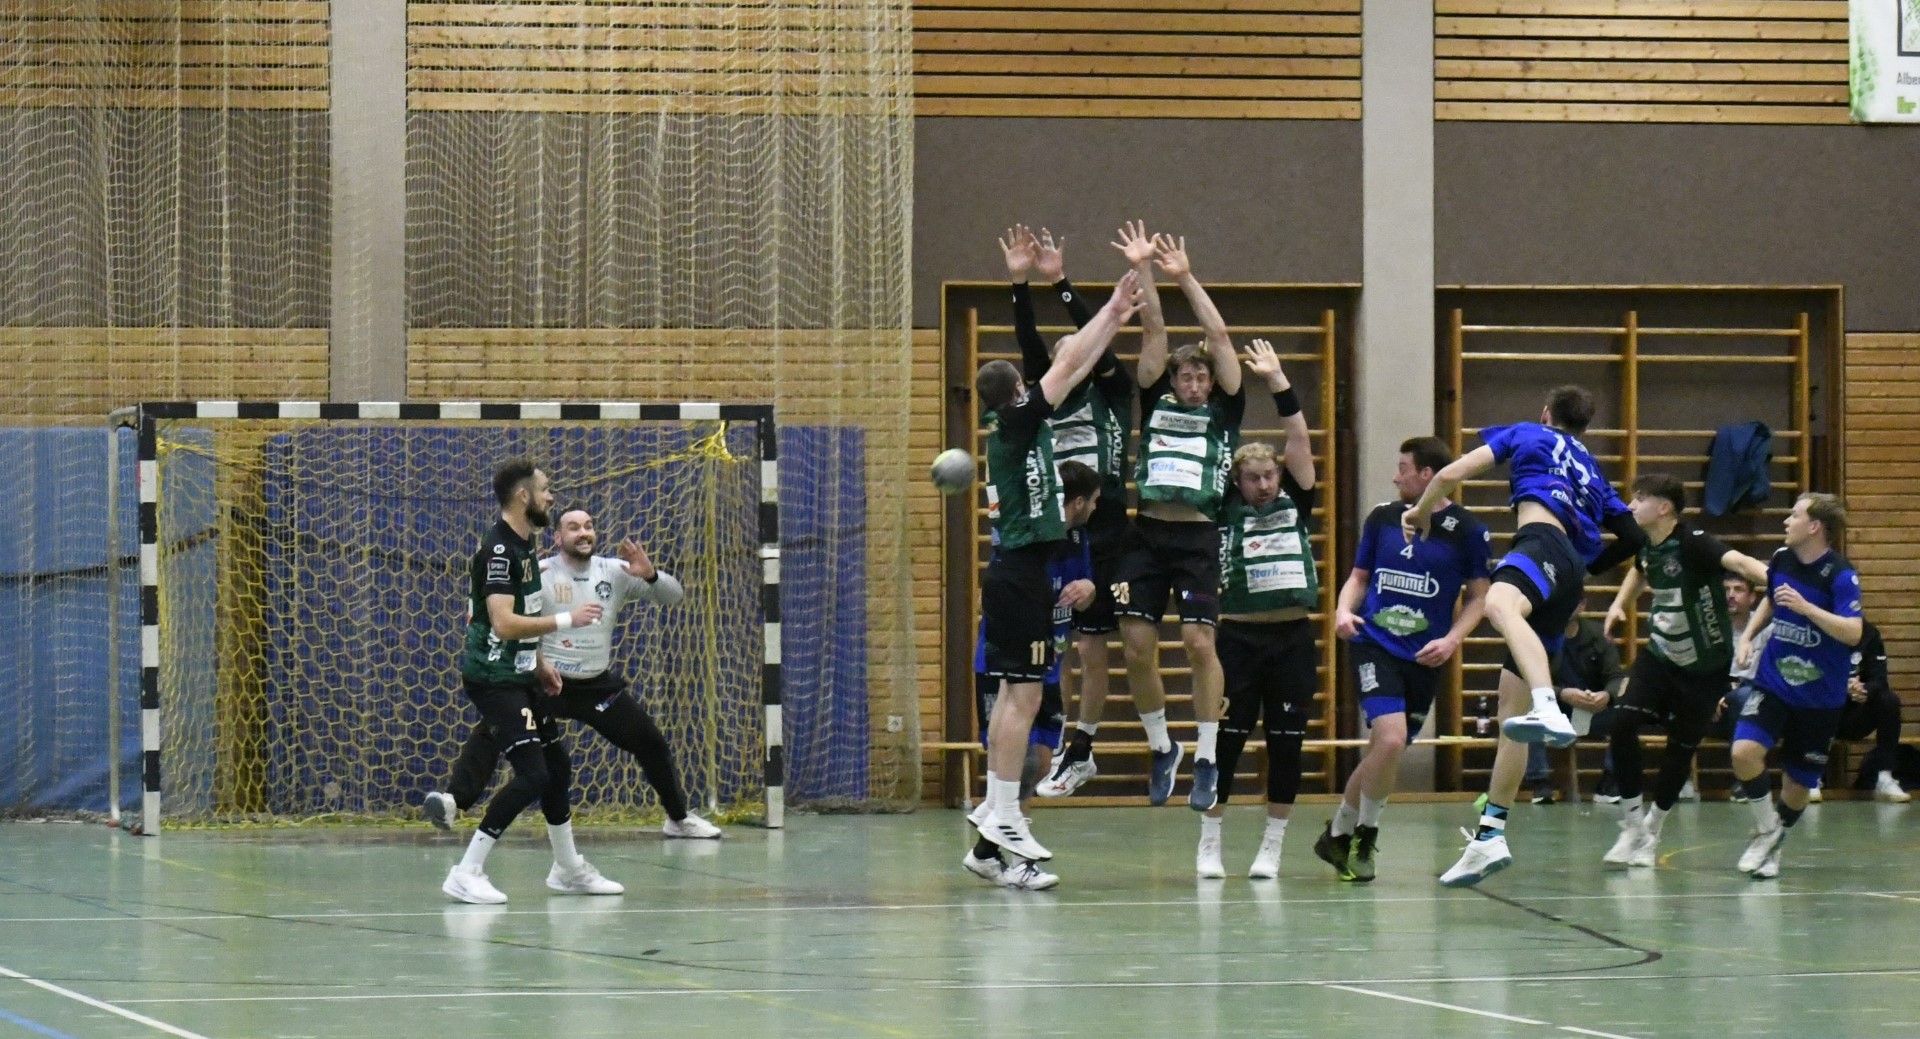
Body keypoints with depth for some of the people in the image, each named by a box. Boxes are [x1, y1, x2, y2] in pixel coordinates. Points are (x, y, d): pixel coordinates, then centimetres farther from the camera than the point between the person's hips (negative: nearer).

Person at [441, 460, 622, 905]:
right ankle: (467, 873, -14)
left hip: (518, 675, 10)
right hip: (493, 679, -10)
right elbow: (504, 623, -28)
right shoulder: (498, 551, -19)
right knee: (531, 774, -17)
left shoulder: (521, 546, 13)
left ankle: (569, 869, 30)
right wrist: (566, 621, -23)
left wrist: (539, 663, 21)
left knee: (558, 766, 16)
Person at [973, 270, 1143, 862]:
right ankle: (1005, 818, -11)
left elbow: (1072, 369, 21)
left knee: (1013, 695, 11)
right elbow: (1068, 366, -7)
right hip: (1021, 574, -10)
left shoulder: (1015, 431, 14)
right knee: (1023, 695, -10)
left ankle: (995, 811, 14)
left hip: (1012, 573, 10)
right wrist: (1111, 312, 1)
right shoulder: (1015, 426, -9)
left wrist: (1113, 322, 22)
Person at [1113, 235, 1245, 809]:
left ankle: (1207, 759, -4)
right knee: (1136, 647, -1)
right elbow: (1153, 338, 7)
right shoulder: (1155, 405, 13)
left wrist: (1187, 278, -1)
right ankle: (1161, 747, 18)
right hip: (1148, 534, 3)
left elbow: (1219, 337, 1)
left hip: (1199, 537, -3)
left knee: (1199, 642, -12)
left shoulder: (1224, 412, 7)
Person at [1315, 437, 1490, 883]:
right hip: (1374, 645, -1)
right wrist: (1344, 610, -6)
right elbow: (1359, 576, 14)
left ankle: (1339, 834, 29)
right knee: (1391, 739, -21)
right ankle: (1364, 835, -1)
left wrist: (1451, 640, -11)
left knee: (1384, 753, 8)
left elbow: (1478, 596, 4)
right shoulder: (1383, 517, 4)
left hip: (1424, 658, 1)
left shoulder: (1468, 531, -2)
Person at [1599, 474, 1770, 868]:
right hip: (1660, 657, 5)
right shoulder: (1647, 546, -1)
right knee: (1623, 723, -15)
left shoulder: (1693, 544, -24)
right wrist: (1620, 603, 10)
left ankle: (1651, 830, 28)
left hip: (1704, 668, -5)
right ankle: (1632, 826, -3)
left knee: (1682, 748, 5)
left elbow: (1738, 561, -44)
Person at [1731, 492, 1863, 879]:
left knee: (1799, 781, 7)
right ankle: (1766, 828, 0)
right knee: (1745, 751, -21)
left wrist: (1805, 607, -34)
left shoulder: (1840, 574, -18)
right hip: (1773, 683, 3)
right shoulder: (1781, 560, -2)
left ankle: (1774, 840, 33)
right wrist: (1748, 635, 8)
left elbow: (1853, 632, -28)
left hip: (1820, 695, -3)